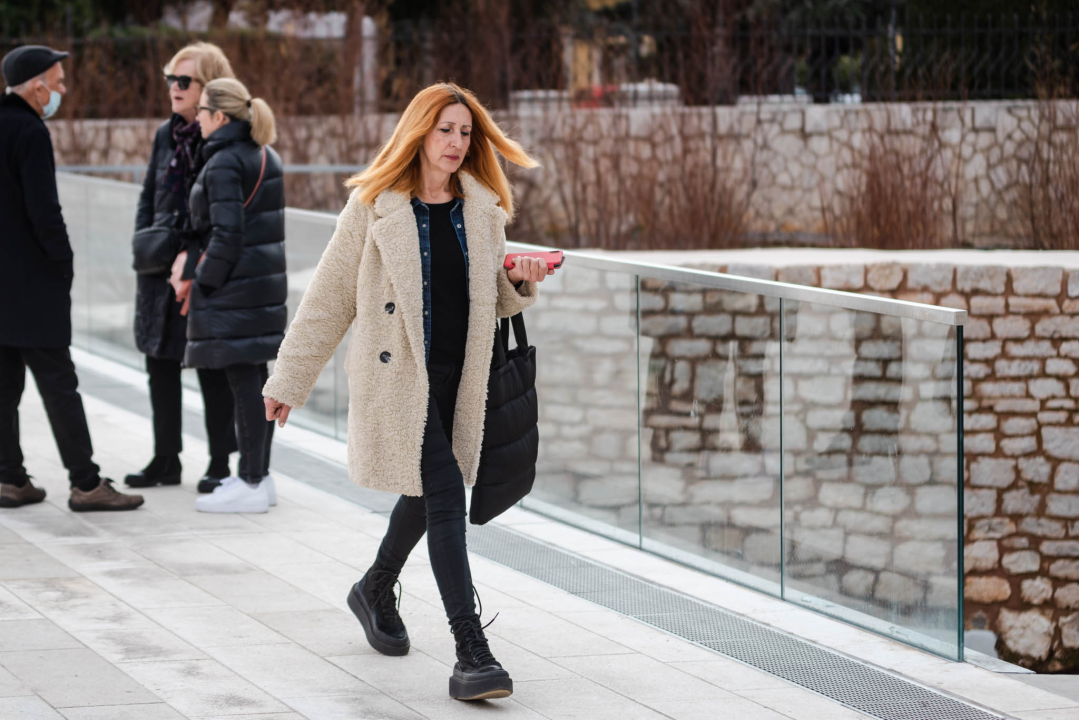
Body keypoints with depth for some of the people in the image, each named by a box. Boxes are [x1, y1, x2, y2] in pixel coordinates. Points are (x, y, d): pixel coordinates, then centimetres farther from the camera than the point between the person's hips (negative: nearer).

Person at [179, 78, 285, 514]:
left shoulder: (223, 164, -15)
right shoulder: (265, 157, 13)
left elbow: (227, 233, -21)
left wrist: (202, 282, -10)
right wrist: (194, 262, 14)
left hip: (233, 287, -9)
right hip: (267, 282, 9)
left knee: (242, 382, -6)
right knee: (255, 378, 14)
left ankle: (250, 485, -4)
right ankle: (259, 474, 20)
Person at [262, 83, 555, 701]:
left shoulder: (482, 210, 8)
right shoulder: (374, 208, -6)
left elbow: (494, 301, 19)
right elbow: (328, 300, -1)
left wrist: (521, 285, -5)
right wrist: (289, 382, 2)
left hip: (459, 379, 6)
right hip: (400, 375, -6)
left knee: (424, 492, 17)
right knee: (445, 495, -14)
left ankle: (377, 590, 46)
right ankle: (471, 651, -17)